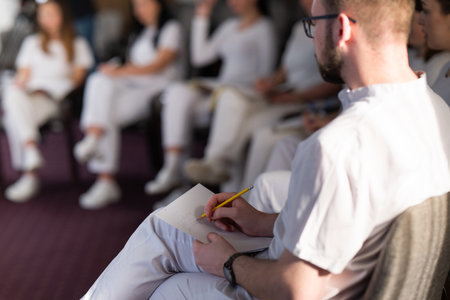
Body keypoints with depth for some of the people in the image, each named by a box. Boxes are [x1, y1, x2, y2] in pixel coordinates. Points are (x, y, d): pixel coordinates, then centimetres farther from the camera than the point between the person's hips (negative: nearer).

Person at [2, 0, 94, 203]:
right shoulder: (32, 43, 32)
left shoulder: (78, 45, 23)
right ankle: (32, 153, -52)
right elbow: (24, 73, 21)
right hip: (28, 92, 3)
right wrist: (19, 84, -5)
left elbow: (78, 76, 10)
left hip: (56, 95, -3)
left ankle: (29, 174, -47)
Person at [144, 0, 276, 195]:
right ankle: (171, 169, -29)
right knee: (178, 92, -22)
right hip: (219, 88, 7)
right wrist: (202, 18, 18)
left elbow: (266, 72, -5)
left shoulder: (264, 27, 2)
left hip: (246, 92, -6)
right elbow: (200, 57, 19)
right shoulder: (230, 26, 24)